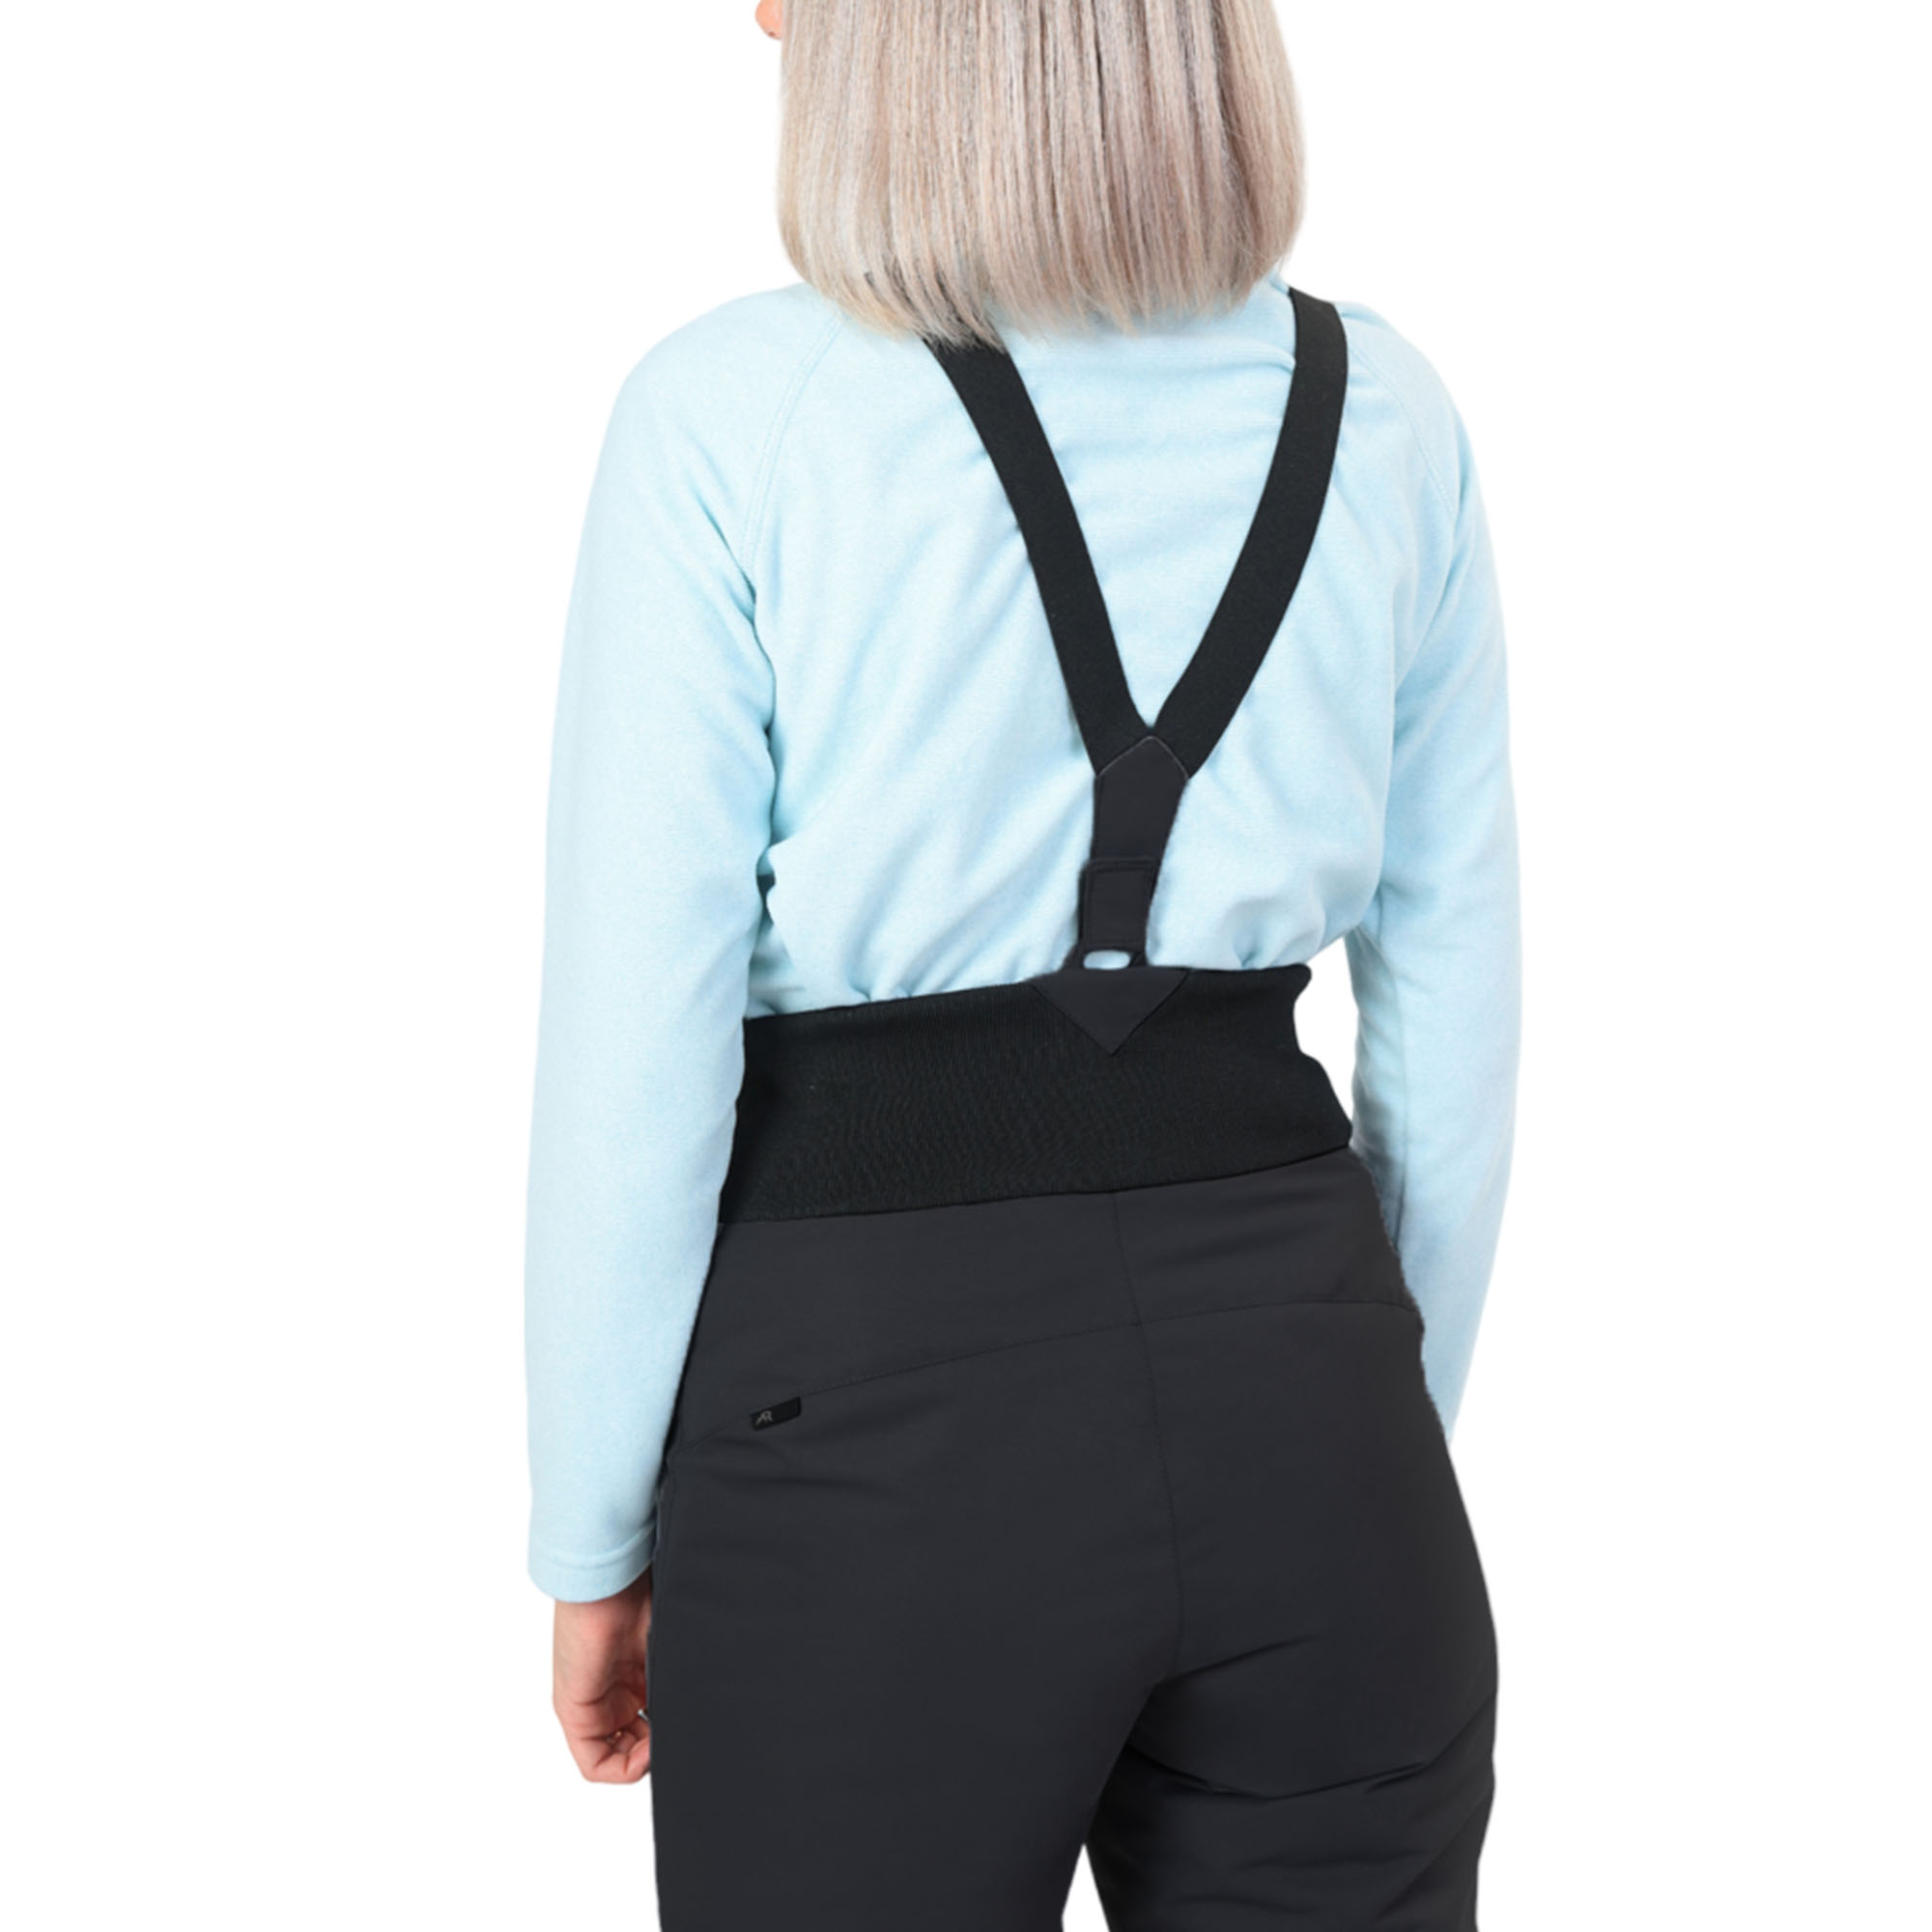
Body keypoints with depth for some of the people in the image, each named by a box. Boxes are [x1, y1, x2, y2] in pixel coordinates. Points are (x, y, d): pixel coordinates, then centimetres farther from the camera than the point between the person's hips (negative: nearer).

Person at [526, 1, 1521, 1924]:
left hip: (887, 1406, -3)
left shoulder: (729, 416, -10)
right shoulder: (1380, 409, 2)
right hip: (1292, 1356, 4)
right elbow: (1456, 1015, 7)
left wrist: (593, 1539, 2)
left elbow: (635, 1059, -10)